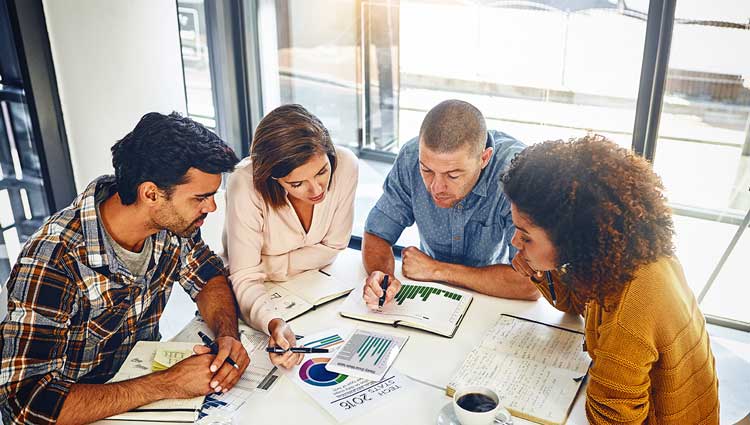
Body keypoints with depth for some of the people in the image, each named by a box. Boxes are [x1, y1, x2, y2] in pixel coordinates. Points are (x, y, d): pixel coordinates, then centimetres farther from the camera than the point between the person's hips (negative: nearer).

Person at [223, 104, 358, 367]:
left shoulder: (344, 165, -24)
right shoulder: (247, 186, -32)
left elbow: (332, 247, -10)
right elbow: (245, 278, -28)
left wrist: (266, 266, -18)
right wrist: (273, 324, -47)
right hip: (260, 296, -3)